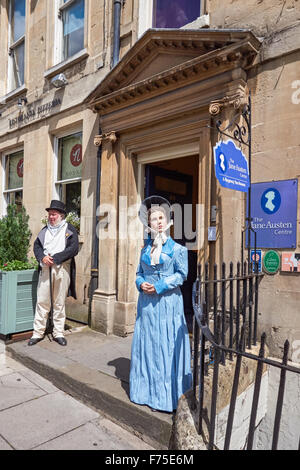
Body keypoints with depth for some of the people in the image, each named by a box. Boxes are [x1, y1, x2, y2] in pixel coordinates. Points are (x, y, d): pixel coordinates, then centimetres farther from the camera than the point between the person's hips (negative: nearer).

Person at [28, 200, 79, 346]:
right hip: (45, 269, 3)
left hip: (62, 270, -3)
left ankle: (58, 333, 15)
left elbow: (73, 249, -7)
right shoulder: (44, 230, 16)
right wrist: (43, 258, -11)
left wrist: (54, 258, -13)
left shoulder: (70, 230, 4)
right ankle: (38, 333, 13)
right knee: (42, 301, 3)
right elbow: (36, 246, 10)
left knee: (59, 303, 5)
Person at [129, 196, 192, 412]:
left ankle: (167, 394, 15)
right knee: (146, 343, 10)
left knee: (166, 344, 1)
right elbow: (139, 272, 15)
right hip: (147, 301, 5)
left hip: (168, 301, -4)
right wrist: (141, 284, -6)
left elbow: (181, 274, -6)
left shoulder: (176, 247, -2)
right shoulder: (146, 247, 11)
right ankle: (147, 390, 25)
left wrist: (159, 286, -14)